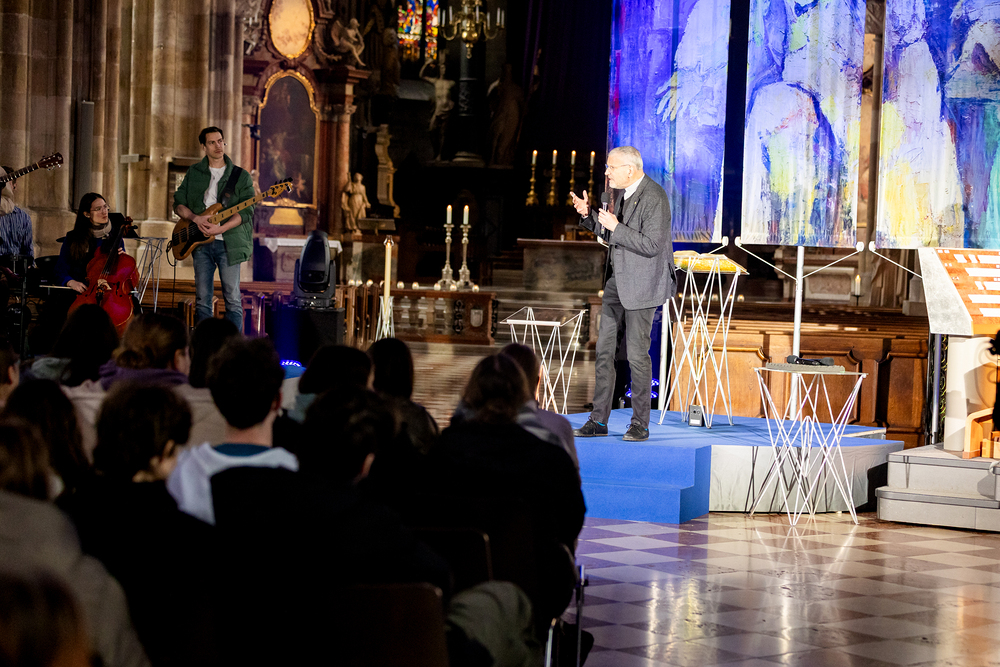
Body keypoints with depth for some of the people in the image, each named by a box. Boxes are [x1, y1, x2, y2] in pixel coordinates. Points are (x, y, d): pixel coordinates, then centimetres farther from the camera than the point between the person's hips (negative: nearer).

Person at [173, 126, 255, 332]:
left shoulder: (241, 176, 3)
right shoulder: (194, 173, 13)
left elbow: (246, 211, -6)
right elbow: (178, 204, 10)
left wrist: (221, 228, -20)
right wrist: (196, 218, -10)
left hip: (228, 243, -3)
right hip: (201, 243, 3)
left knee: (232, 298, -5)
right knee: (202, 299, 3)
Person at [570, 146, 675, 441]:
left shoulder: (653, 197, -17)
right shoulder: (624, 193, 10)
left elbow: (652, 245, -23)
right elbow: (607, 230, 21)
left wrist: (616, 227, -21)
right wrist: (588, 214, 5)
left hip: (641, 285, -9)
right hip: (618, 282, 9)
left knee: (637, 354, -3)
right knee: (604, 350, 7)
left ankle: (640, 424, 7)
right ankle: (599, 420, 13)